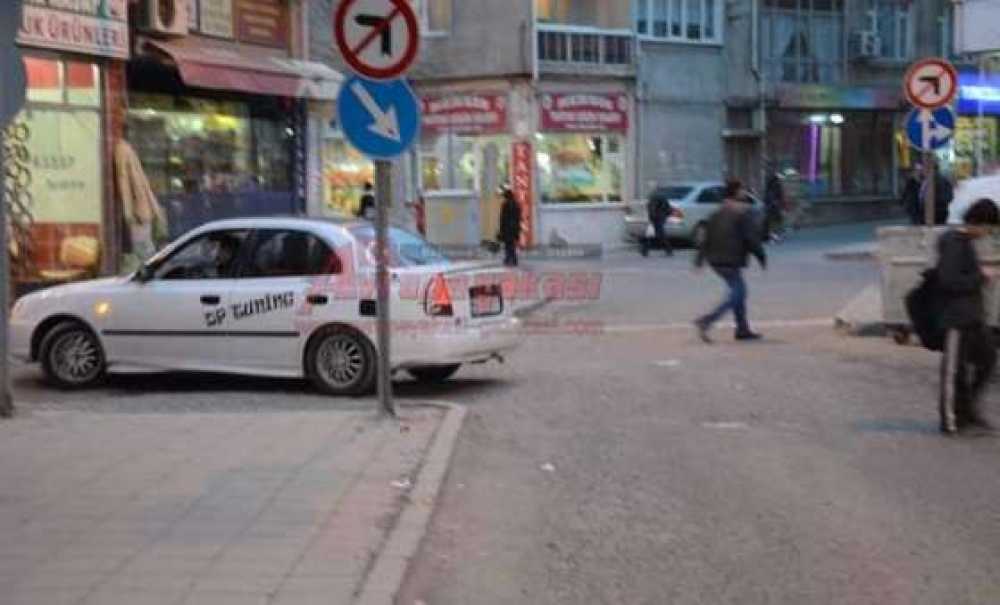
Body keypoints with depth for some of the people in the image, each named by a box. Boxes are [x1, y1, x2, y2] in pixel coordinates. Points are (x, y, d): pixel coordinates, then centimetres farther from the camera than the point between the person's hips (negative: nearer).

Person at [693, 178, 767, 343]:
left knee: (739, 291, 19)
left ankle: (743, 329, 21)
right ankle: (706, 321, -18)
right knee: (736, 296, -4)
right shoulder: (743, 212, -10)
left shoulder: (718, 213, 13)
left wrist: (699, 259, 15)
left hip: (716, 261, 9)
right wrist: (762, 257, -3)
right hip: (731, 261, -9)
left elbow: (707, 238, 13)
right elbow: (751, 238, -13)